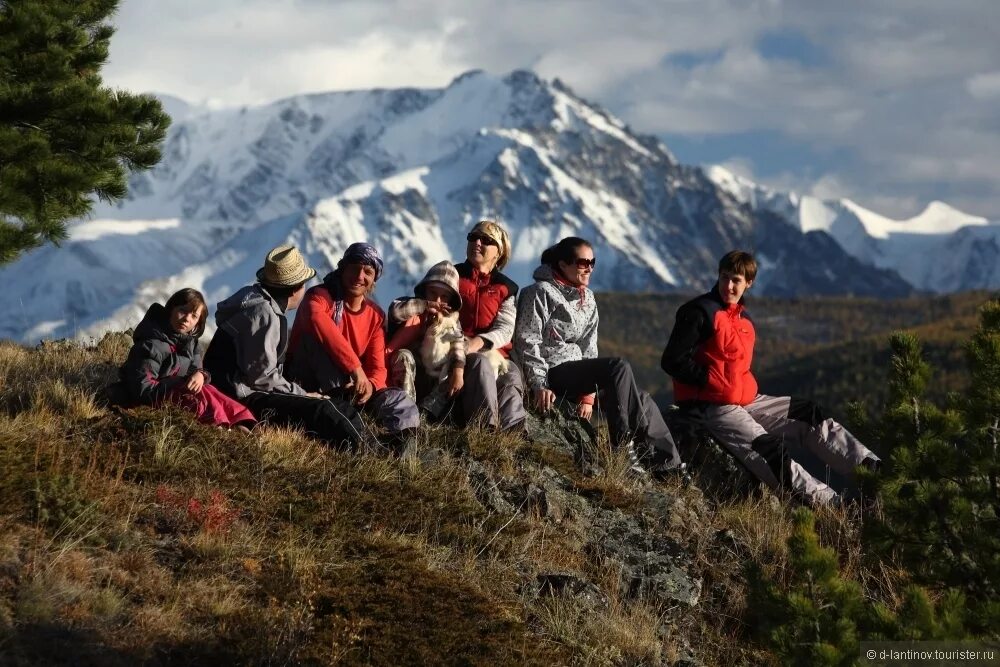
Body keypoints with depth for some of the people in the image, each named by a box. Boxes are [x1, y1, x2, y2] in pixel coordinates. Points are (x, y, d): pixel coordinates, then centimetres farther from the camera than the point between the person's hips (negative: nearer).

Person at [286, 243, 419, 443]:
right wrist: (355, 367, -45)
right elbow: (315, 318, -39)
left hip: (347, 387, 5)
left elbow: (377, 367, -1)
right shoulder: (321, 296, -13)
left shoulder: (375, 315, 6)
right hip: (306, 382, -5)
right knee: (318, 334, -31)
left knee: (400, 403, -17)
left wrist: (370, 385, -29)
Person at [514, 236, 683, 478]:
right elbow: (527, 341, -9)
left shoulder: (587, 298, 18)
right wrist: (539, 385, -19)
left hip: (577, 371, 8)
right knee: (619, 367, -29)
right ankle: (624, 447, -30)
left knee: (642, 400, -9)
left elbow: (589, 346, 16)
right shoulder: (541, 293, -4)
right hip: (552, 372, -8)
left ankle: (669, 467, -7)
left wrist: (588, 393, 5)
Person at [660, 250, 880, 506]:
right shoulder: (700, 312, -9)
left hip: (745, 400, 9)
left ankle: (870, 466, -2)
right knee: (769, 450, -26)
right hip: (709, 406, -9)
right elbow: (673, 361, -15)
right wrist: (712, 383, -17)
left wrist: (751, 392, 9)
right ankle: (829, 504, -31)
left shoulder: (744, 319, 17)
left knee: (810, 415, 1)